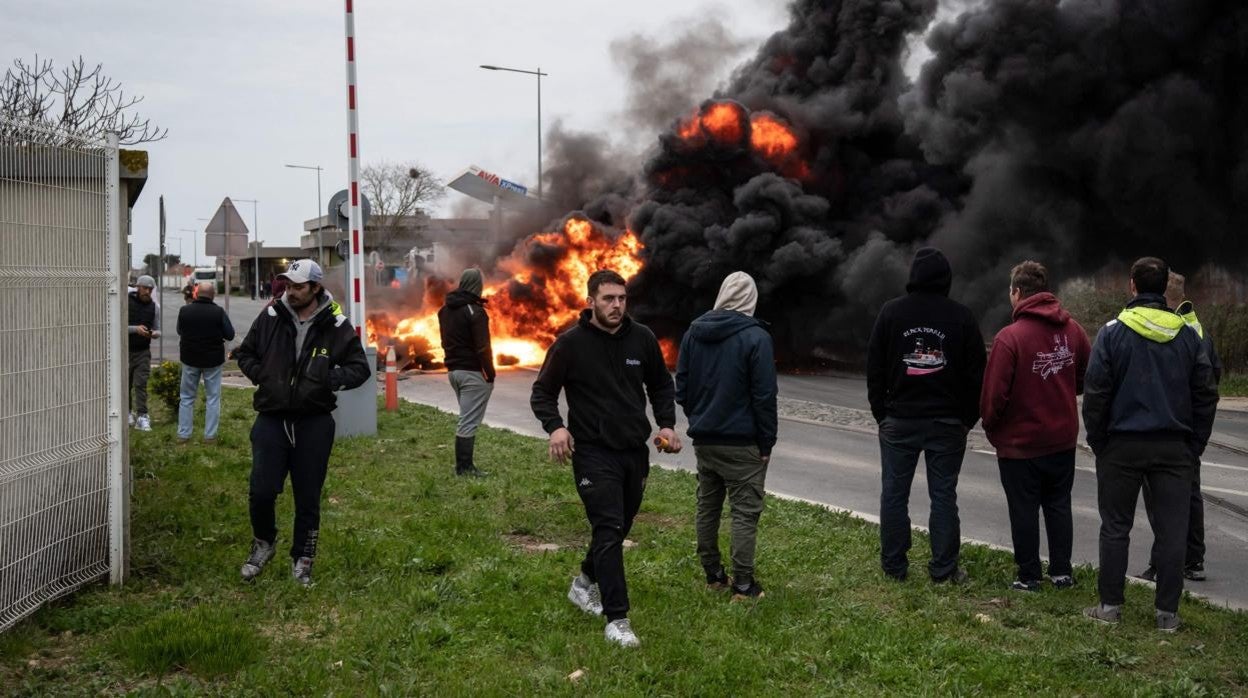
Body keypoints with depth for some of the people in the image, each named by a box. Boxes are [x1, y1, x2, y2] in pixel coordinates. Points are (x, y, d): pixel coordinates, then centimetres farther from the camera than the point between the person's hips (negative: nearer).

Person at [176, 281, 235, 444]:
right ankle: (210, 435, 7)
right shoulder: (218, 312, -14)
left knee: (187, 397, 14)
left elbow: (180, 331, 7)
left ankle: (183, 434, 15)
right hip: (213, 360, -2)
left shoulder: (184, 310, -7)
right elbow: (230, 334, -7)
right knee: (213, 398, 8)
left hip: (190, 359, 2)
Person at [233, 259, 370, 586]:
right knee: (262, 492, -4)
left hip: (314, 424, -1)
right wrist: (260, 375, -3)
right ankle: (263, 543, 25)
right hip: (271, 420, 1)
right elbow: (245, 353, 15)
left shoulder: (336, 326, -4)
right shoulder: (271, 317, 0)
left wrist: (329, 379, -15)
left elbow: (360, 368, 1)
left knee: (308, 498, 7)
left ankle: (302, 560, 23)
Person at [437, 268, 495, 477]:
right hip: (473, 372, -8)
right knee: (469, 421, -5)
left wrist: (452, 363, 18)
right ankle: (464, 467, -5)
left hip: (453, 370, 8)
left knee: (467, 418, 17)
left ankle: (463, 464, 15)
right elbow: (482, 347, -17)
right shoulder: (475, 311, -15)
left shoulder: (445, 310, 11)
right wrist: (490, 373, -11)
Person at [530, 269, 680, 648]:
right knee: (609, 529, -12)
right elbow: (542, 392, -1)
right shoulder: (571, 343, -8)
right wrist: (554, 426, -19)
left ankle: (586, 582, 42)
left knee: (619, 527, 16)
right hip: (594, 453, -5)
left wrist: (666, 424, 0)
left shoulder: (642, 338, 2)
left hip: (635, 450, 5)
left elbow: (661, 386, 16)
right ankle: (617, 619, -9)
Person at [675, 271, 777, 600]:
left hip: (703, 439, 6)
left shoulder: (694, 332, 4)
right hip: (742, 443, -6)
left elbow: (682, 387, 8)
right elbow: (764, 396, -14)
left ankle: (713, 574, 22)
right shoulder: (756, 337, -14)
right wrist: (767, 443, -7)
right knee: (745, 511, 0)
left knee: (707, 506, 15)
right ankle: (743, 584, 1)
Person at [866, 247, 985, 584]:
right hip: (947, 422, 0)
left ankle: (894, 566, 12)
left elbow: (874, 367, 1)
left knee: (894, 493, 8)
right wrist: (968, 417, 8)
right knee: (944, 496, 5)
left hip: (899, 420, 0)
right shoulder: (961, 316, -2)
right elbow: (976, 372, 0)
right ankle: (944, 569, 7)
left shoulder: (891, 312, -2)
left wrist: (880, 412, 8)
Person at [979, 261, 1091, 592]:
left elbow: (995, 393, -18)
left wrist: (990, 426, -1)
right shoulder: (1072, 329, -2)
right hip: (1063, 439, 5)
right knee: (1058, 505, 16)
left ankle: (1029, 576, 12)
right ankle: (1062, 571, 21)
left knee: (1024, 510, 6)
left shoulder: (1010, 337, -19)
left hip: (1020, 442, -5)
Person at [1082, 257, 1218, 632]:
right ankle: (1167, 613, 8)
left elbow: (1095, 392, -8)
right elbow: (1206, 394, 4)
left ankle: (1110, 606, 11)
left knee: (1115, 528, 8)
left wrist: (1097, 441, 2)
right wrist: (1194, 445, 11)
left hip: (1122, 445, -2)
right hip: (1174, 446, 2)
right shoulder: (1187, 335, 2)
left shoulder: (1113, 332, -6)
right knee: (1171, 531, 6)